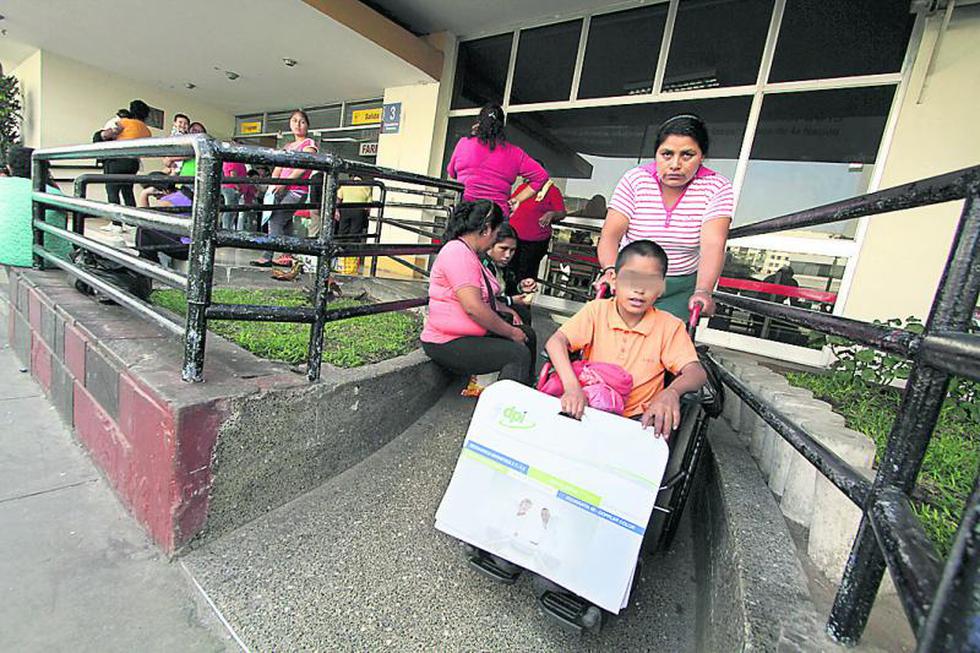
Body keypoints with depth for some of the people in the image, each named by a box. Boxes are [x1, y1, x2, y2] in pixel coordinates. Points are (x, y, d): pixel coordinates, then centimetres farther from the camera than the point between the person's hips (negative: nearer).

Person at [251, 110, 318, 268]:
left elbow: (302, 167, -13)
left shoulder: (309, 144, 2)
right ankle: (287, 257, 9)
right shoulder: (288, 146, 22)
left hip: (296, 190, -7)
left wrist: (284, 182, -20)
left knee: (276, 221, -15)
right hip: (282, 190, 7)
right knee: (285, 223, 5)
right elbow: (279, 167, 14)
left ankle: (267, 257, -17)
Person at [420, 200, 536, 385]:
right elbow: (473, 308, -27)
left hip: (473, 334, 10)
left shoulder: (469, 253, 15)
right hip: (447, 344, -10)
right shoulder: (457, 252, -19)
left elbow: (484, 297, 23)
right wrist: (511, 332, -16)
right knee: (519, 354, -21)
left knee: (527, 334, 12)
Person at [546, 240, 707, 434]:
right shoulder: (597, 310, -4)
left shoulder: (669, 326, -3)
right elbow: (555, 342, -15)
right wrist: (571, 386, -31)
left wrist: (671, 391, -34)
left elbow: (696, 373, -11)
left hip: (638, 418, 2)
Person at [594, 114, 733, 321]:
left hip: (681, 290, 0)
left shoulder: (717, 188, -7)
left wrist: (703, 291, -37)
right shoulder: (635, 180, -6)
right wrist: (611, 270, -35)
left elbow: (713, 245, -20)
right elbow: (610, 234, -14)